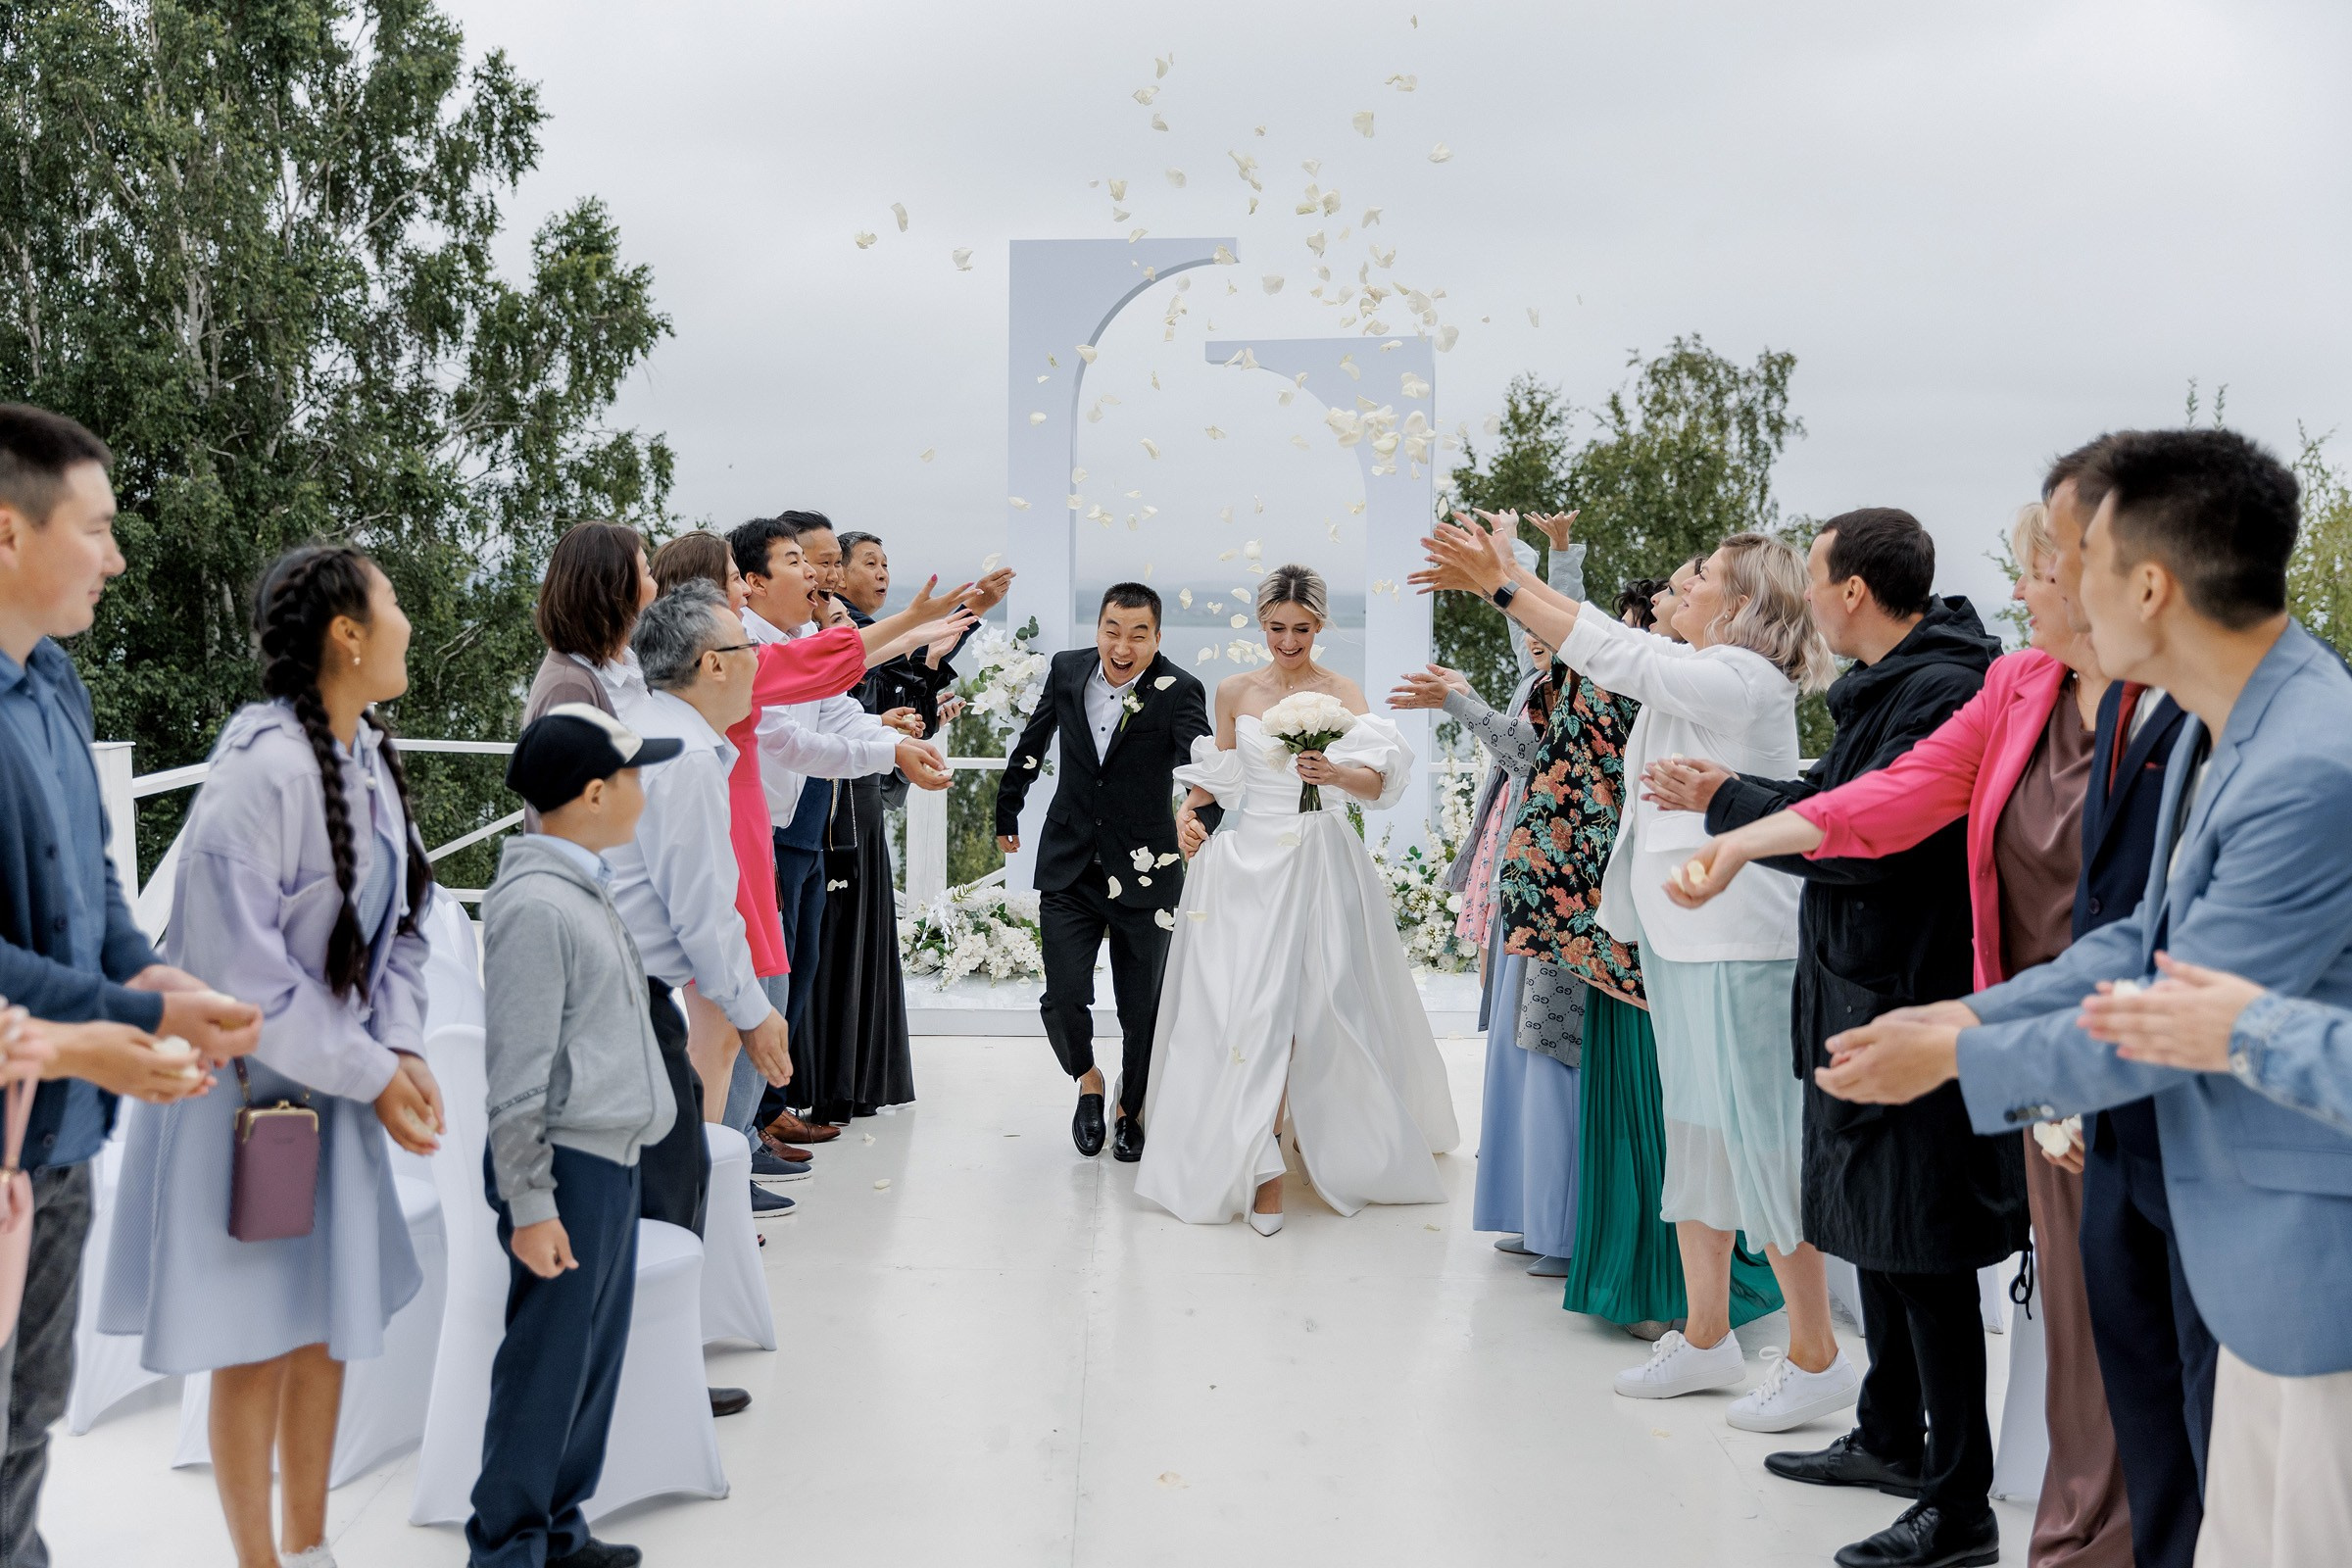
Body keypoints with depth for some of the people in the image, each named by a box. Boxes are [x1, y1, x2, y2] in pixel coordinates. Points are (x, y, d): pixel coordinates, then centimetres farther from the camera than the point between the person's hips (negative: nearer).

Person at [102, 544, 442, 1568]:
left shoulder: (370, 756, 1)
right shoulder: (265, 767, -24)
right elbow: (240, 963, -24)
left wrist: (403, 1048, -5)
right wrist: (371, 1074, -18)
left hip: (335, 1088, 8)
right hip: (247, 1091, -8)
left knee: (329, 1325, 18)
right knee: (255, 1346, 5)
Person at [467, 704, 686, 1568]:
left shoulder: (582, 888, 13)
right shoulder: (534, 905, -18)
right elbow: (517, 1074, -18)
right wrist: (530, 1203, -18)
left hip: (609, 1159, 10)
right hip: (567, 1168, -10)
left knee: (593, 1358, 16)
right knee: (546, 1367, 0)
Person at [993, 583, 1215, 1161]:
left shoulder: (1178, 692, -15)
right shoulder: (1067, 669, -3)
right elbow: (1032, 742, 13)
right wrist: (1007, 811, 23)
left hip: (1144, 872, -2)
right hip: (1069, 869, 2)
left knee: (1141, 1010, 10)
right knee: (1063, 998, -6)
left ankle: (1131, 1109, 35)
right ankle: (1087, 1080, 26)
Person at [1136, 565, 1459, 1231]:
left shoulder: (1341, 693, 0)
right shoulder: (1234, 691, 7)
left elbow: (1377, 781, -12)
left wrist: (1334, 774, -33)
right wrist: (1189, 808, -2)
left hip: (1320, 863, -1)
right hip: (1248, 858, 1)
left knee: (1320, 1003, -1)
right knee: (1249, 1004, -6)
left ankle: (1328, 1143, 22)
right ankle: (1262, 1168, 0)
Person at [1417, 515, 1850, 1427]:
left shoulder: (1742, 679, -14)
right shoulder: (1693, 675, 13)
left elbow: (1618, 658, -19)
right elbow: (1611, 652, 14)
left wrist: (1506, 583, -14)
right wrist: (1498, 581, 6)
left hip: (1739, 946, -10)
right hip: (1681, 938, 10)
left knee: (1759, 1145, -4)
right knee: (1694, 1137, 14)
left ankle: (1817, 1359, 7)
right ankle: (1706, 1338, 24)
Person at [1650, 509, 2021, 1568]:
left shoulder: (1942, 691, -20)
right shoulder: (1885, 685, 11)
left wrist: (1727, 803, -14)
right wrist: (1723, 793, 8)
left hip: (1911, 1005, -10)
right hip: (1862, 992, 10)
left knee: (1921, 1253, -2)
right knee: (1874, 1231, 20)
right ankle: (1891, 1442, 35)